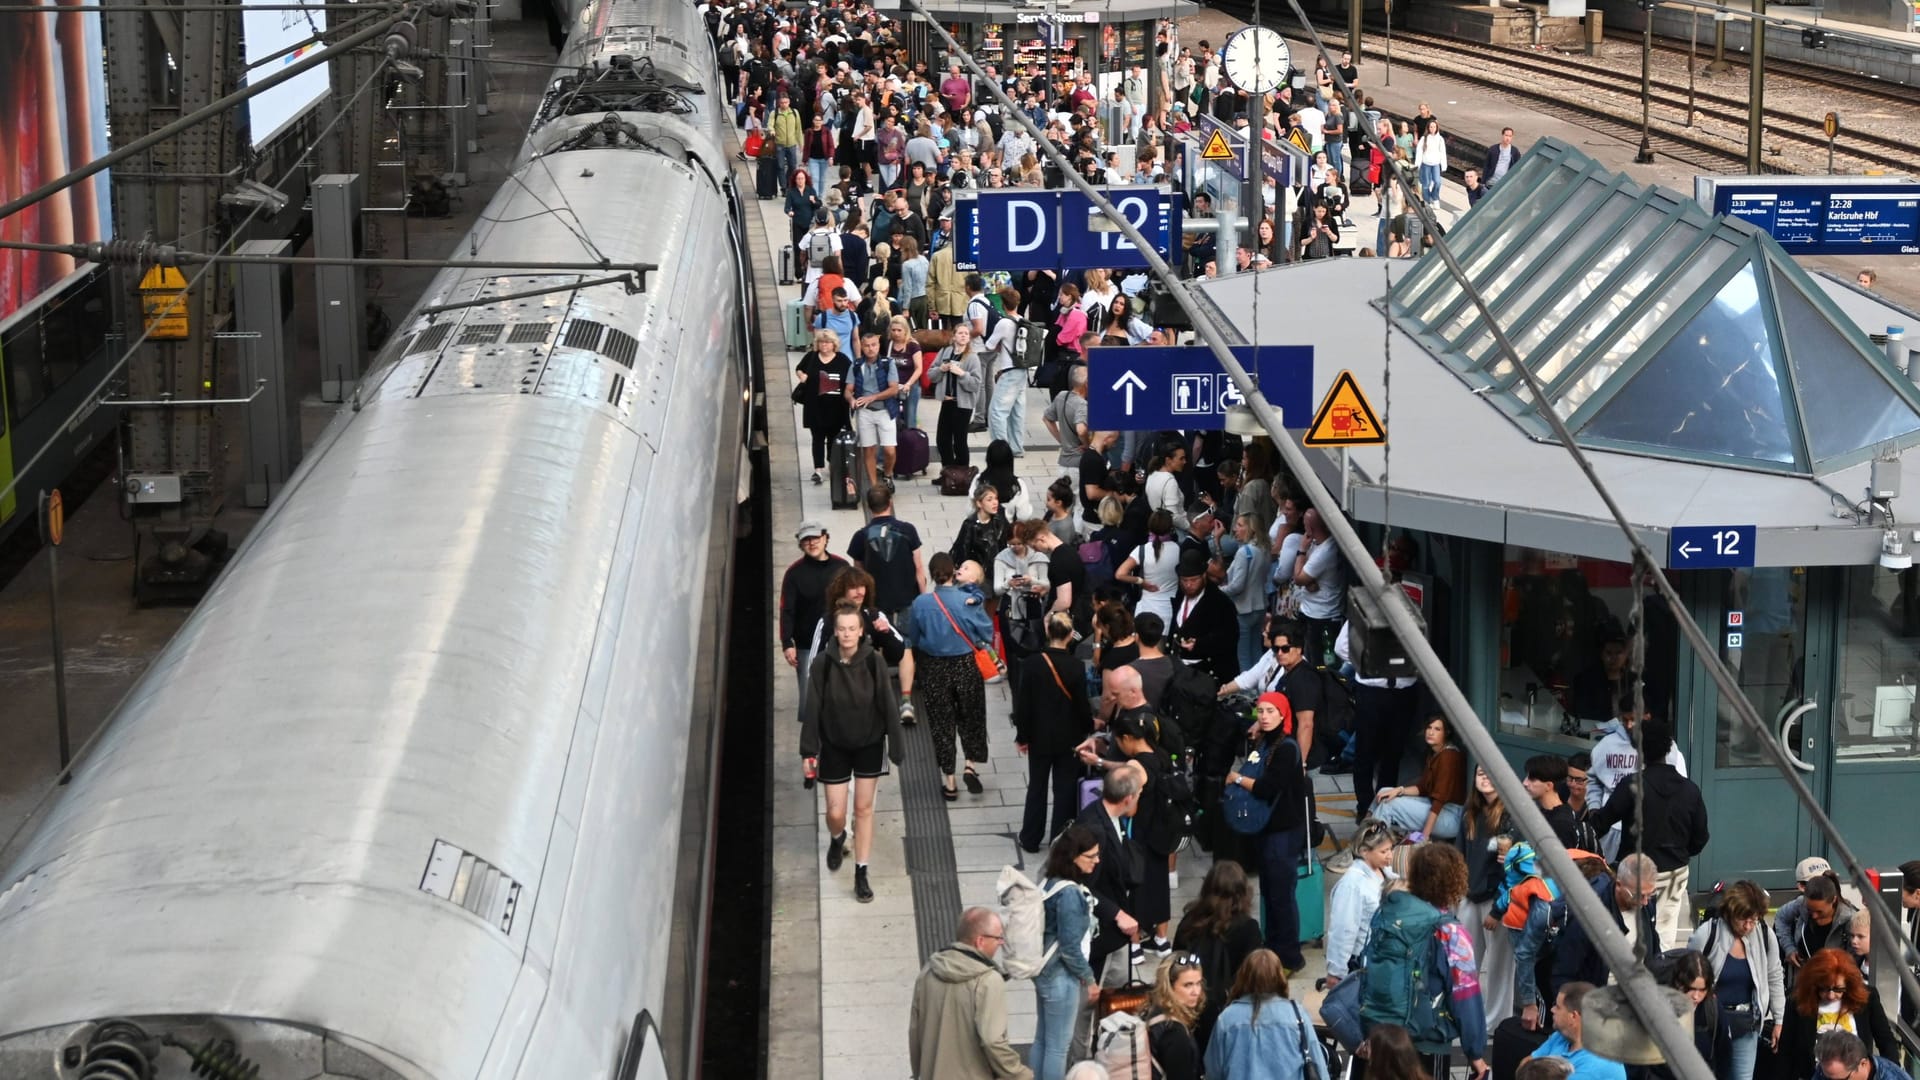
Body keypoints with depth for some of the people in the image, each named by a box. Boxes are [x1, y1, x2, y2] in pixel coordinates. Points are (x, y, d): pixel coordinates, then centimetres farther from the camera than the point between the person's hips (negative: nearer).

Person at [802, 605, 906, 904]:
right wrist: (809, 751, -7)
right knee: (835, 813, 4)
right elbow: (813, 709, -8)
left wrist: (896, 746, -7)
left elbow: (889, 705, -8)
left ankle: (861, 875, 15)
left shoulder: (873, 662, -14)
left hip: (869, 744, 0)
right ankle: (837, 839, 41)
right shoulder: (823, 663, -13)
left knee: (863, 808, 6)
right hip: (834, 746, 0)